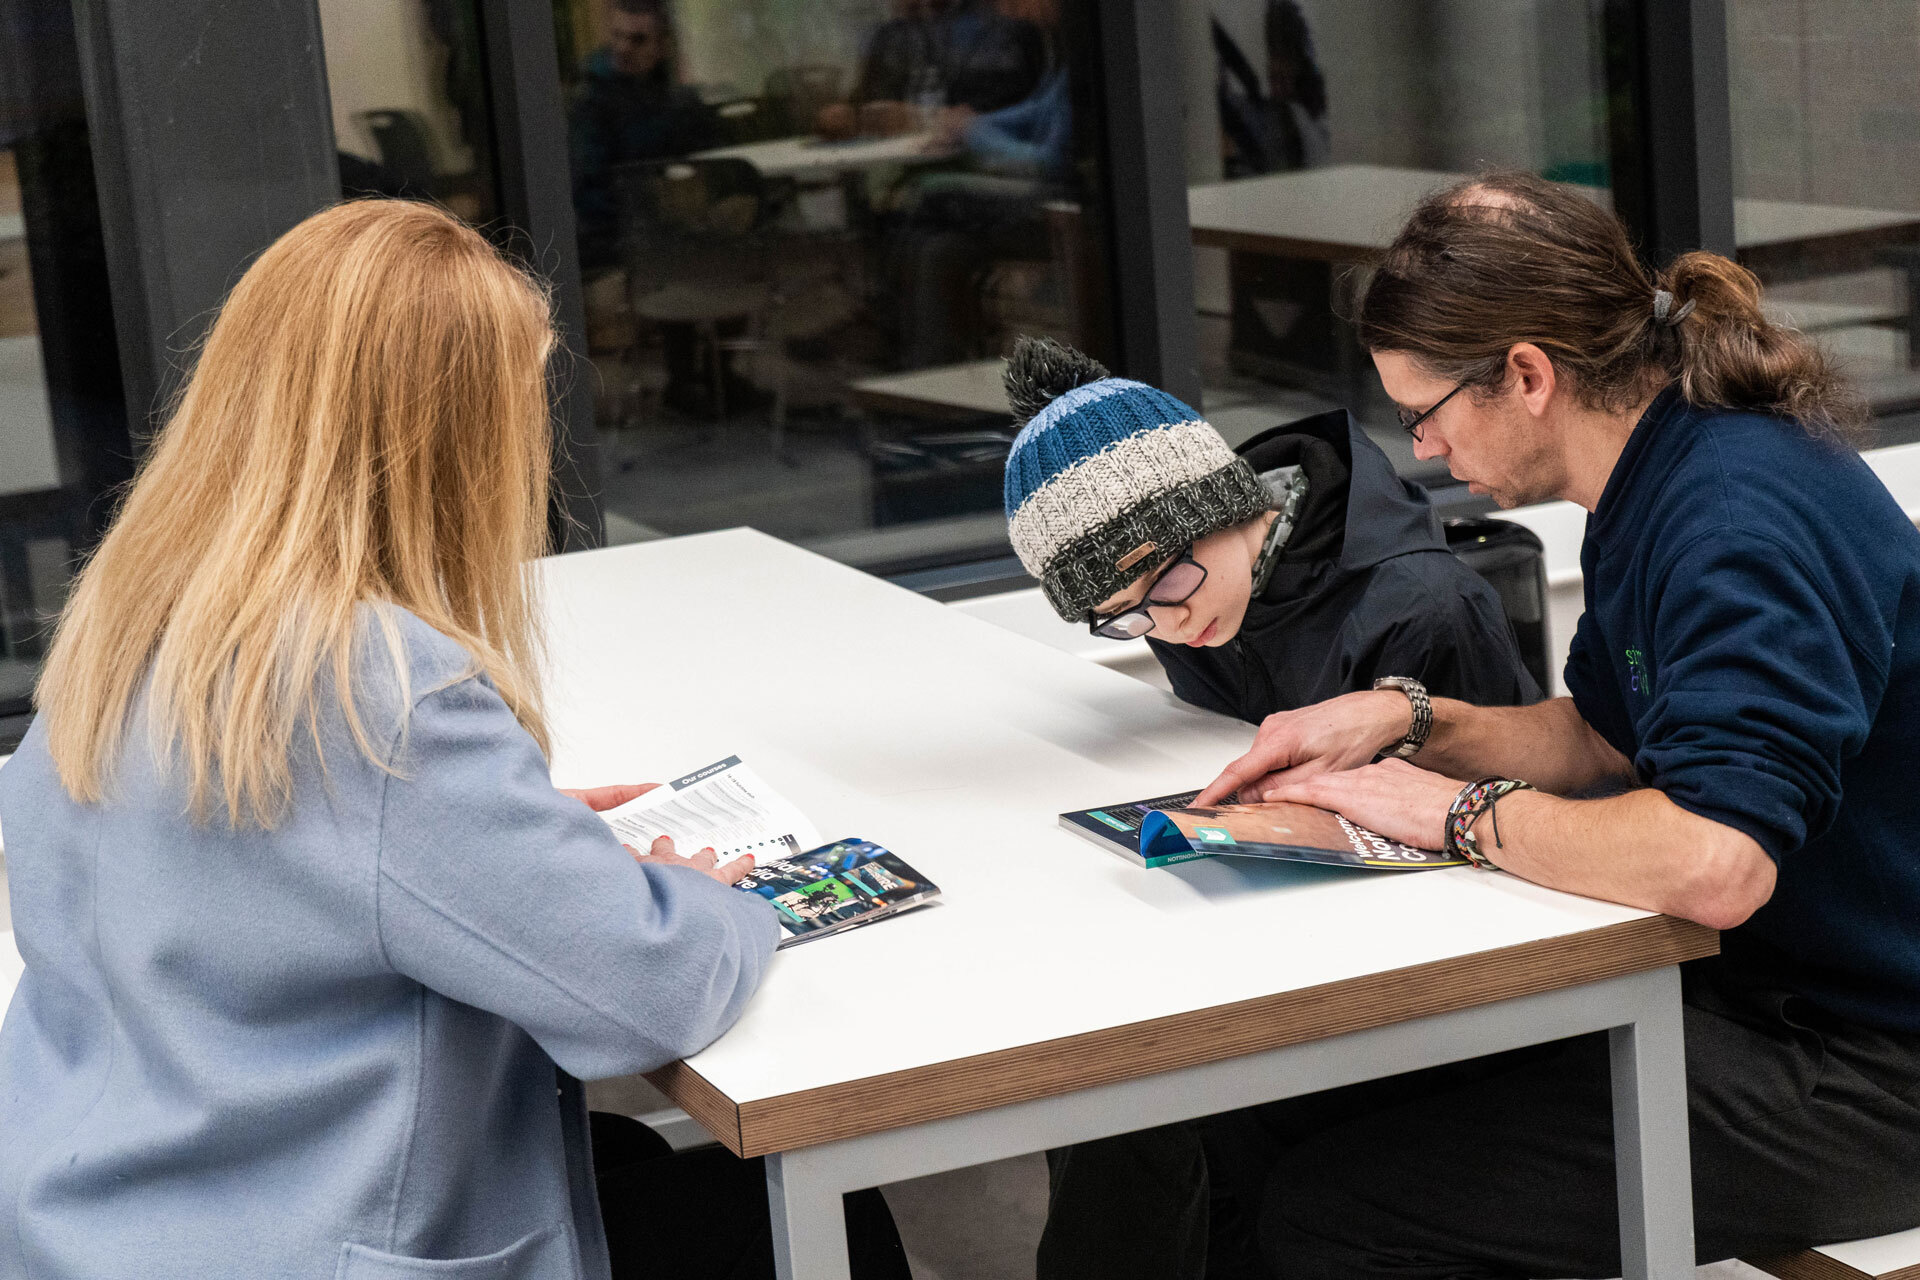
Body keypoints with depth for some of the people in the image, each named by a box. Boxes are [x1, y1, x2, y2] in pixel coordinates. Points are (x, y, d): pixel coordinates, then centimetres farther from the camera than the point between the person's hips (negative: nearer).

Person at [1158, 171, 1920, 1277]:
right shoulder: (1658, 483, 8)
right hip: (1748, 983, 10)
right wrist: (1407, 721, 4)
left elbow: (1713, 863, -37)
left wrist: (1467, 813, -21)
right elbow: (1606, 738, 20)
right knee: (1302, 1115, 8)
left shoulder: (1744, 519, -25)